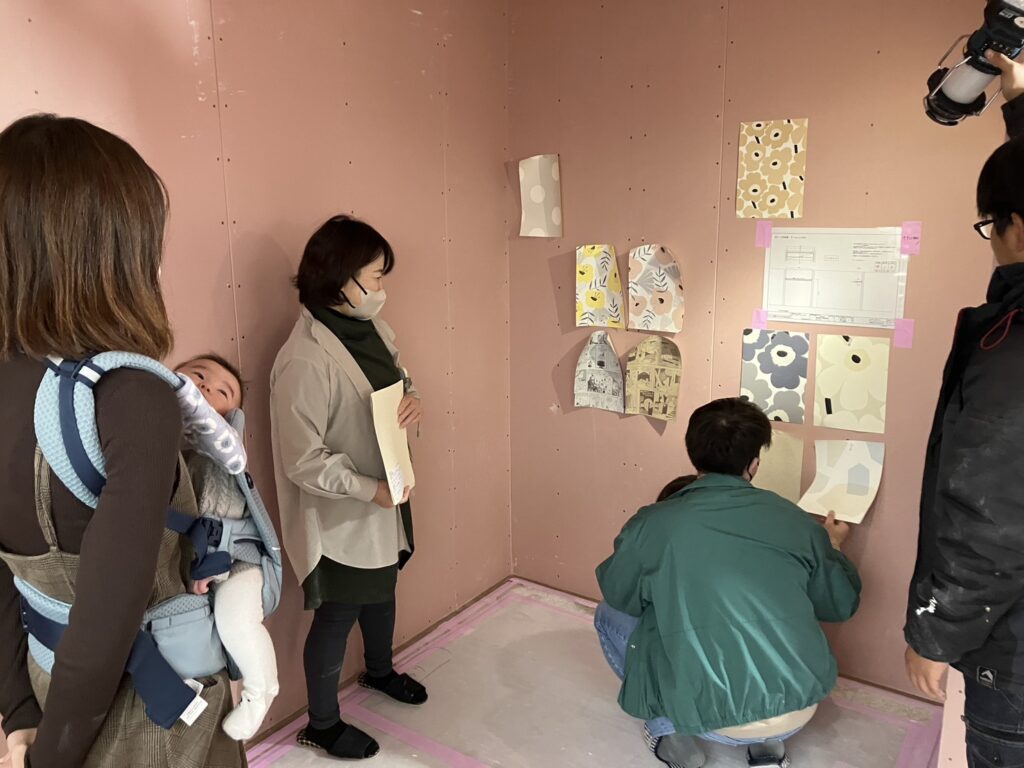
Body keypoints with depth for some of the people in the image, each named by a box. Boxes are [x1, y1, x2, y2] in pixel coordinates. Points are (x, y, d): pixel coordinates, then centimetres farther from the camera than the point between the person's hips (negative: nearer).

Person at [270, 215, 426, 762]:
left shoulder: (372, 329, -2)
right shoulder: (305, 360, -28)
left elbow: (397, 382, 13)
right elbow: (303, 461, -26)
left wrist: (413, 400, -9)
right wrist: (370, 490, -22)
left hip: (386, 496, 8)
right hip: (341, 513, -8)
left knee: (380, 590, 27)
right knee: (337, 615, 11)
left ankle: (380, 671, 55)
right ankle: (321, 724, 36)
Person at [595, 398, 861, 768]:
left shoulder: (652, 525, -11)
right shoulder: (795, 520, -2)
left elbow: (618, 594, 7)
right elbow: (842, 604, 13)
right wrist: (832, 546, 32)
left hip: (716, 721, -3)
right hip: (801, 708, 4)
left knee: (610, 617, 15)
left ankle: (672, 736, 14)